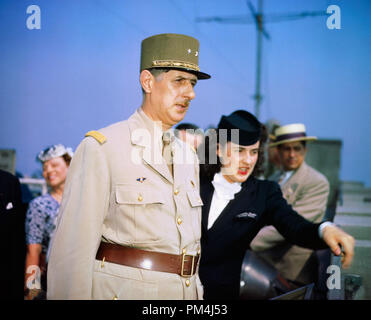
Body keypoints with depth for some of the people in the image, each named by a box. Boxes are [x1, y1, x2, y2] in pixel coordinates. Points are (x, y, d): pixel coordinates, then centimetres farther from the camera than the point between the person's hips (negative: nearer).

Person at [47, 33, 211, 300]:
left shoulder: (188, 157, 12)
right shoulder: (99, 148, -9)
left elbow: (192, 238, 14)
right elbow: (73, 249, -13)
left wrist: (197, 291, 11)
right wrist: (70, 295, -16)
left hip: (186, 290, 6)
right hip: (122, 289, -6)